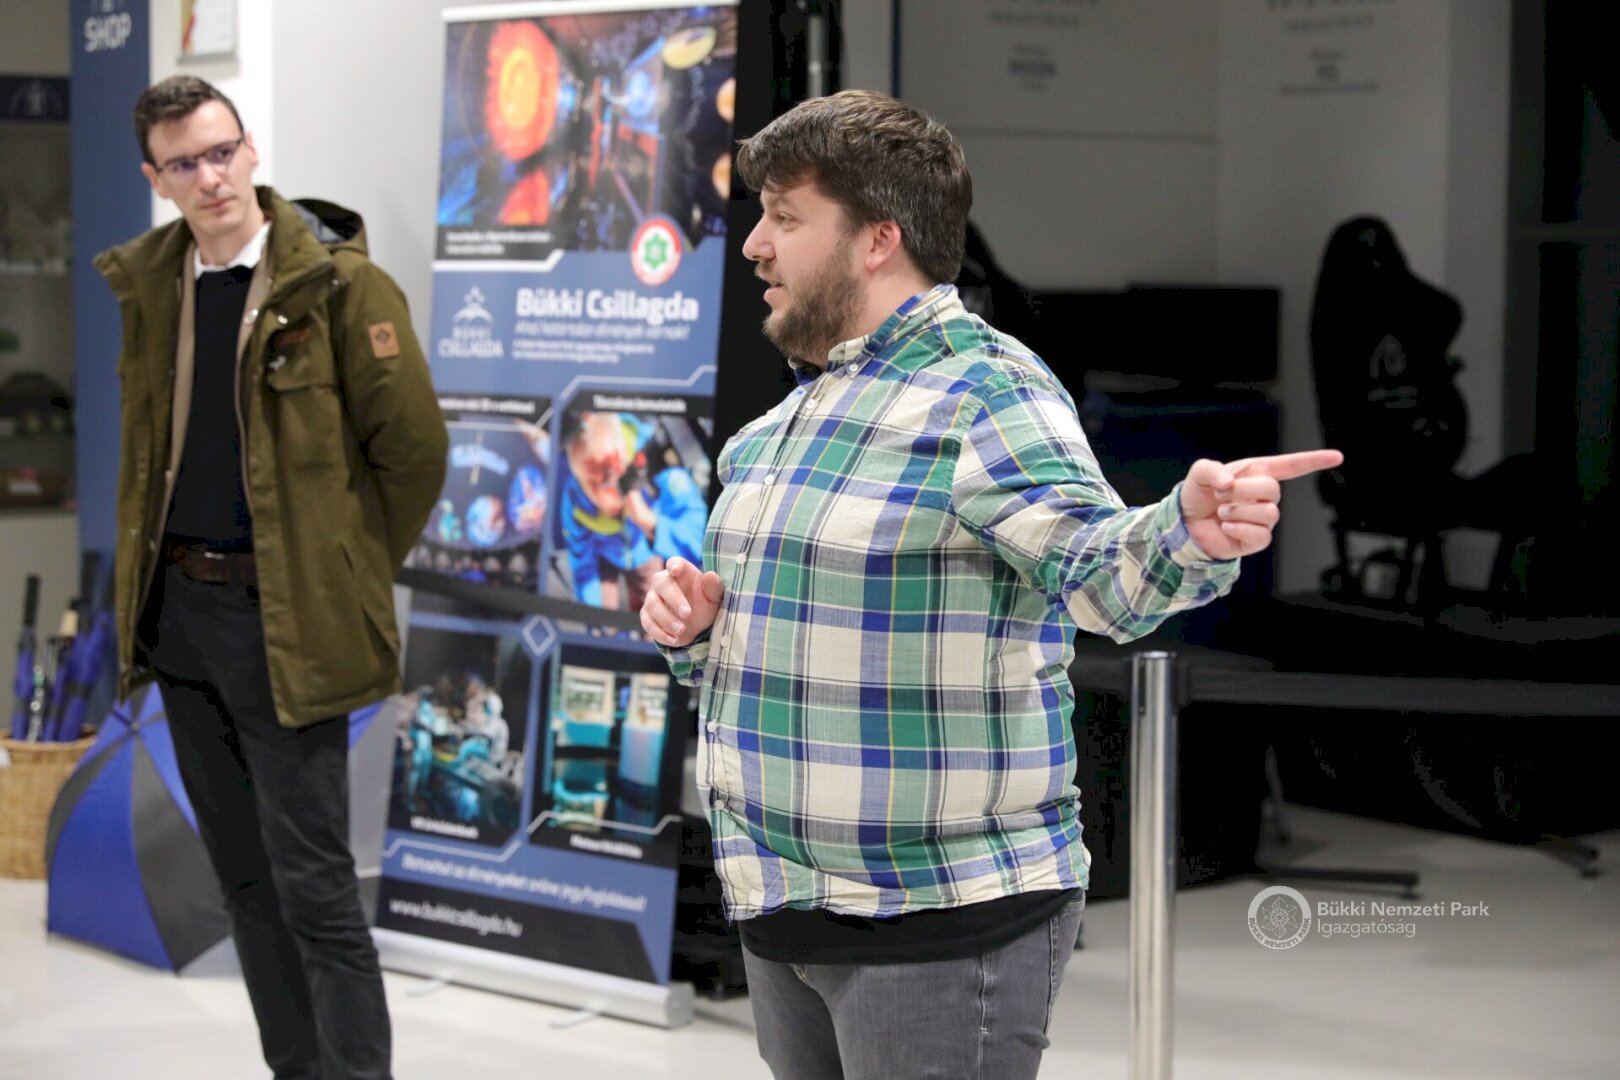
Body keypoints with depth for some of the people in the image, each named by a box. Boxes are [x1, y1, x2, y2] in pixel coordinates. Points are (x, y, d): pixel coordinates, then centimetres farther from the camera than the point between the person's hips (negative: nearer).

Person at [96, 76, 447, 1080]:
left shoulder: (338, 282, -13)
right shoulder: (149, 281, 7)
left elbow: (414, 446, -10)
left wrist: (354, 574, -1)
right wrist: (149, 575, 14)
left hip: (283, 621, -7)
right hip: (178, 610, 7)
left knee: (313, 883, -5)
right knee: (245, 875, 15)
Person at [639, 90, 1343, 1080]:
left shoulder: (987, 394, -12)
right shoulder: (773, 429, 14)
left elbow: (1100, 570, -29)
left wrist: (1191, 532, -51)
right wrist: (693, 626, 2)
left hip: (940, 925, -8)